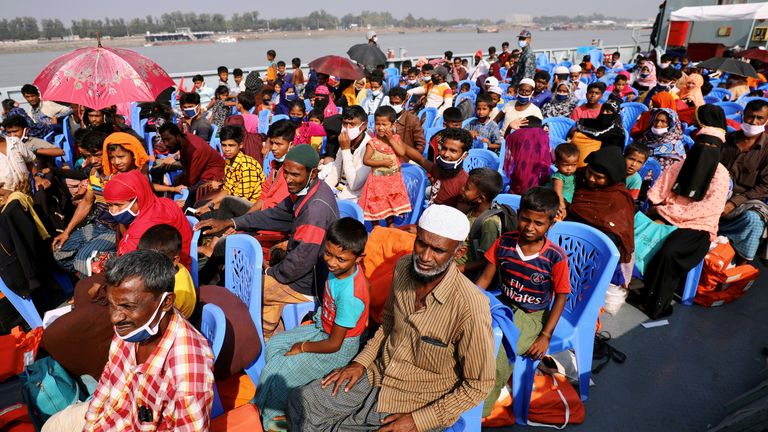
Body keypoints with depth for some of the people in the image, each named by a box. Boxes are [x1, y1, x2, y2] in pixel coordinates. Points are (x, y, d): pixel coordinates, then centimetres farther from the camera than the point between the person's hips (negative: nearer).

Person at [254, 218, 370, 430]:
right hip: (323, 327, 8)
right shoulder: (340, 269, -16)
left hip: (340, 346, -8)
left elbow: (334, 344, -24)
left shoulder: (349, 295, -36)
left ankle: (269, 416, 23)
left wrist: (303, 347, -11)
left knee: (278, 371, -5)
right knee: (274, 345, 11)